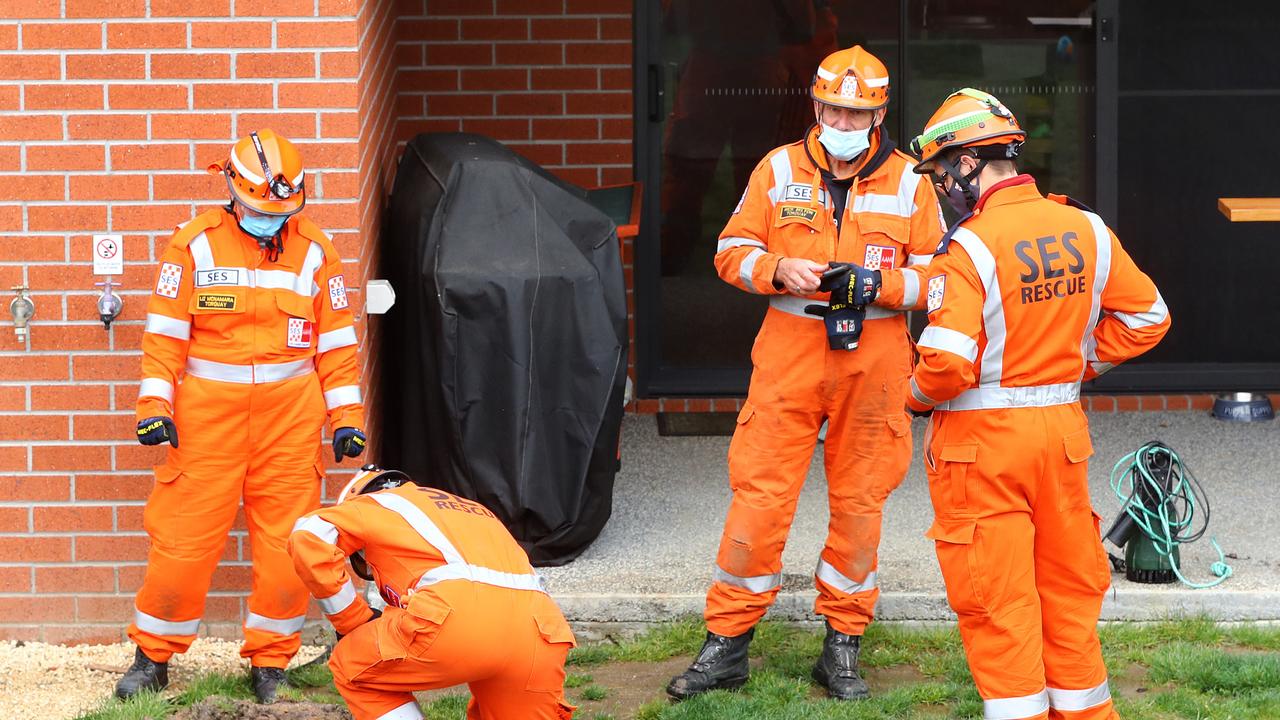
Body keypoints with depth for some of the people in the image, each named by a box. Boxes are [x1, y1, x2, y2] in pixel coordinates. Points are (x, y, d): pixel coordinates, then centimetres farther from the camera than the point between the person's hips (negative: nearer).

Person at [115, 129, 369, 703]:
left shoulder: (314, 250, 5)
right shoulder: (195, 243, -1)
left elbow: (335, 339, 9)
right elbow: (165, 329, -1)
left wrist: (346, 416, 6)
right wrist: (154, 405, -8)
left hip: (290, 413, 2)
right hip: (207, 409, -2)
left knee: (286, 542, 1)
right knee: (183, 536, 0)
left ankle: (270, 662, 14)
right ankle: (153, 657, 14)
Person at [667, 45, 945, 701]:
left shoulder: (907, 182, 3)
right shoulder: (779, 169, 4)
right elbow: (732, 252, 7)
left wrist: (880, 284, -14)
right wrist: (779, 270, -13)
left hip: (873, 363, 0)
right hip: (789, 355, 0)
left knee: (859, 502, 6)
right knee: (759, 497, -3)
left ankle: (842, 647, 18)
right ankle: (725, 646, 7)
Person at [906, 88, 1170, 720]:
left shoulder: (970, 247, -18)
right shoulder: (1087, 230, 1)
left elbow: (947, 361, -24)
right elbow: (1146, 318, 9)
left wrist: (918, 396, -3)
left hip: (981, 439, -6)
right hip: (1062, 428, 6)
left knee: (995, 597, 3)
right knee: (1068, 584, 17)